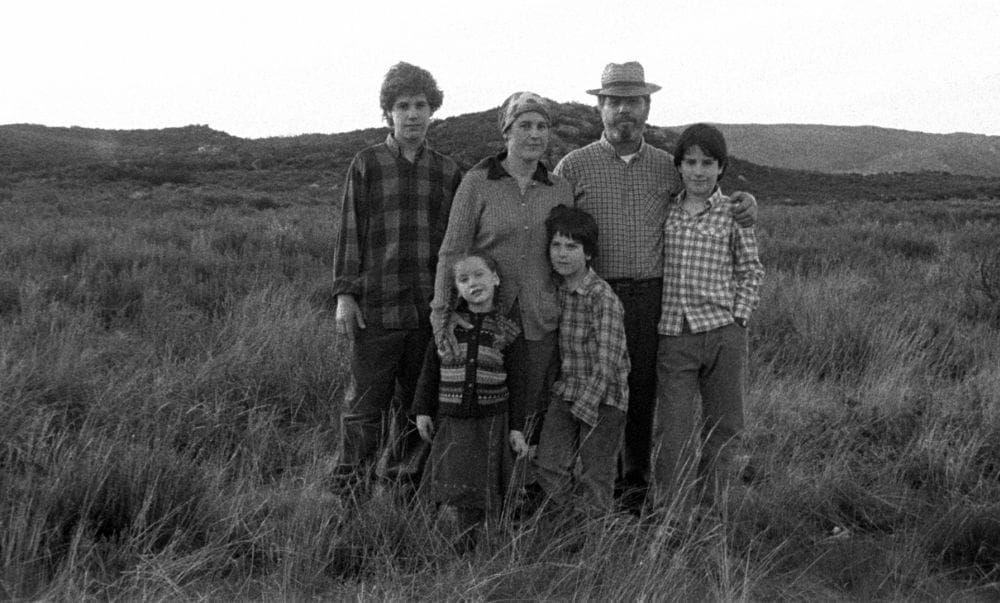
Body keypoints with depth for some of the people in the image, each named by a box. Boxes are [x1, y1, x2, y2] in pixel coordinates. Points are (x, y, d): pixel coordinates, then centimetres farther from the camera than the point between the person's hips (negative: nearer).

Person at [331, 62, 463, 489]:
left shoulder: (447, 173, 10)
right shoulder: (366, 165, 3)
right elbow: (349, 232, 2)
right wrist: (344, 294, -5)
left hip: (431, 309, 3)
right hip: (375, 307, -3)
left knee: (417, 405, 10)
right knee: (365, 404, 2)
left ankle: (403, 484, 24)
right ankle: (351, 487, 14)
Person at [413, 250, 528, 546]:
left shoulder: (507, 329, -2)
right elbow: (430, 369, 6)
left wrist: (517, 427, 1)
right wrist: (423, 410, 3)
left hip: (491, 421, -1)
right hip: (450, 420, 1)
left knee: (486, 487, 6)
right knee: (454, 489, 4)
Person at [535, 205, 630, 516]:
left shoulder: (603, 297, -16)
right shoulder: (555, 291, 4)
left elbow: (607, 361, -19)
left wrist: (584, 409, -21)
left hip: (603, 398, -6)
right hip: (565, 392, 6)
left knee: (595, 481, 2)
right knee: (549, 469, 3)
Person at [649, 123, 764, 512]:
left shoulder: (733, 214, 2)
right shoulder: (664, 211, 7)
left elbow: (751, 272, 5)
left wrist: (737, 319, -4)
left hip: (723, 334, 0)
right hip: (673, 337, 0)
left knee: (722, 427, 8)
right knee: (672, 432, -3)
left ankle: (707, 510, 24)